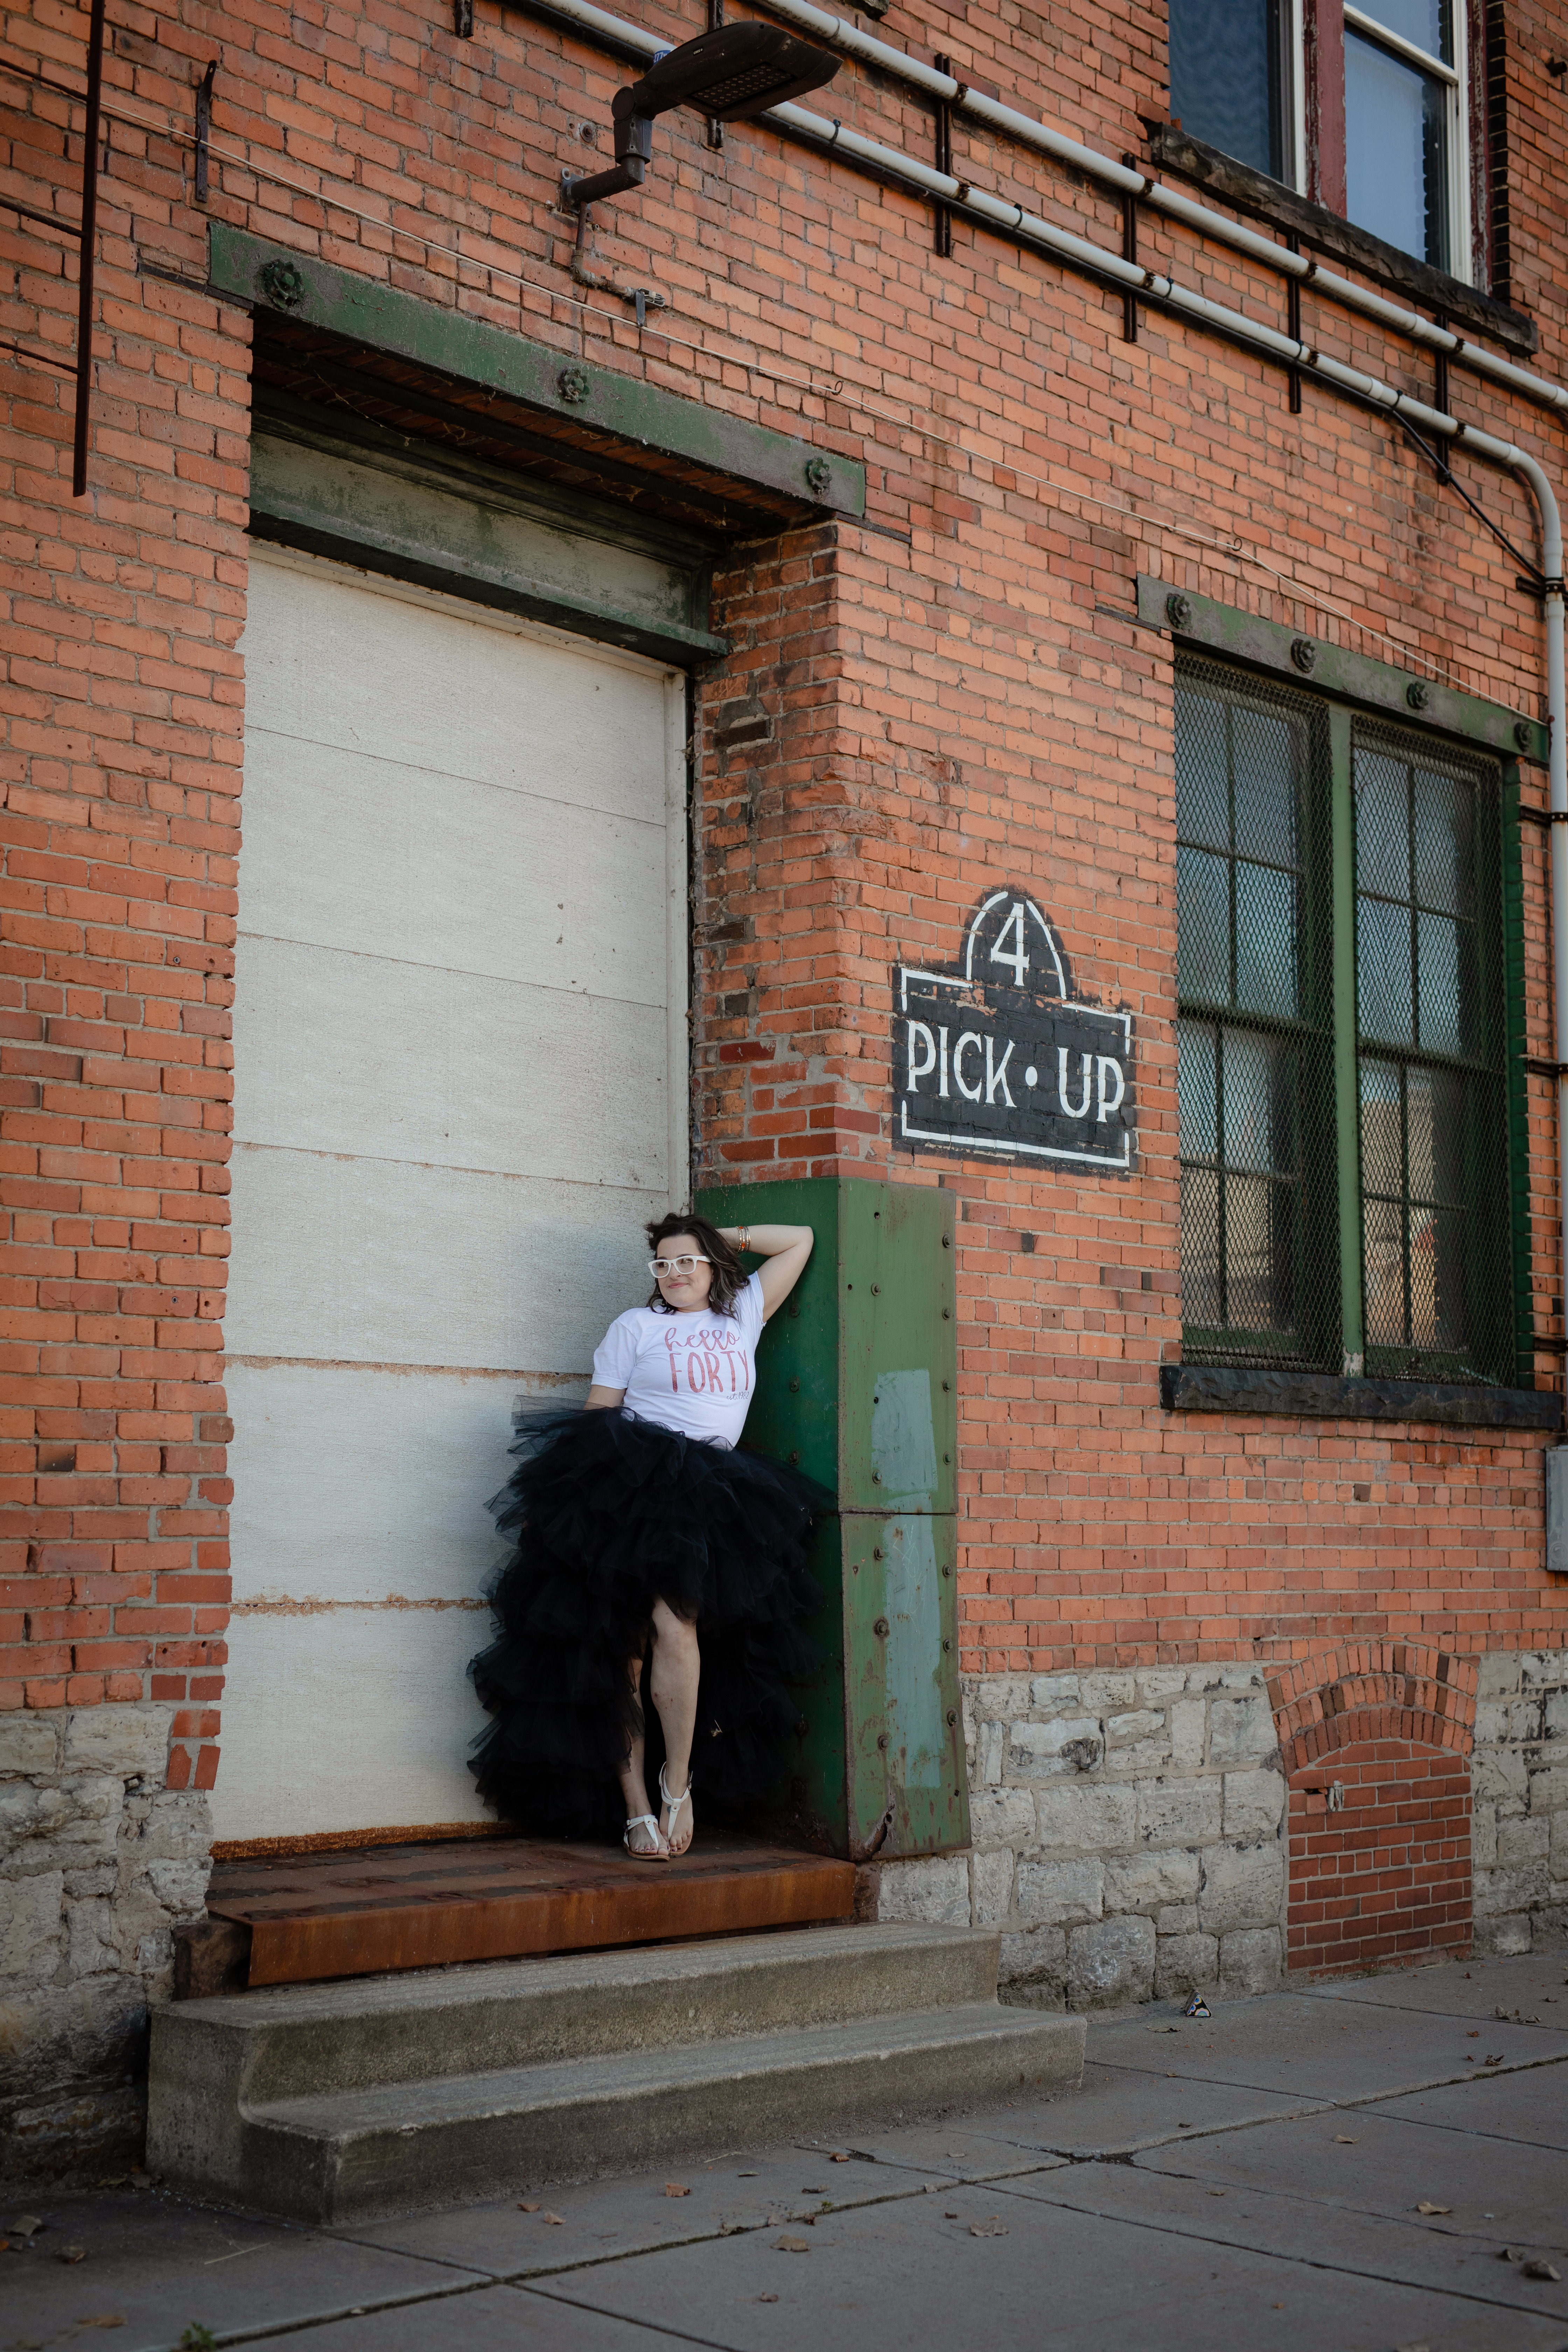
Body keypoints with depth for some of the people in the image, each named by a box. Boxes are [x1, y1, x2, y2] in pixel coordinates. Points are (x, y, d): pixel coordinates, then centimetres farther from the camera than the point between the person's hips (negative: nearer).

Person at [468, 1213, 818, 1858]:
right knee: (621, 1649, -5)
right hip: (627, 1489, -1)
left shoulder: (744, 1315, 20)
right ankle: (635, 1809, -2)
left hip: (706, 1501, 1)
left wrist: (724, 1236, 24)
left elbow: (799, 1240, 26)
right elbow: (597, 1413, 8)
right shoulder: (636, 1326, 13)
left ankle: (678, 1783, -10)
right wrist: (563, 1498, 0)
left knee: (675, 1622, -22)